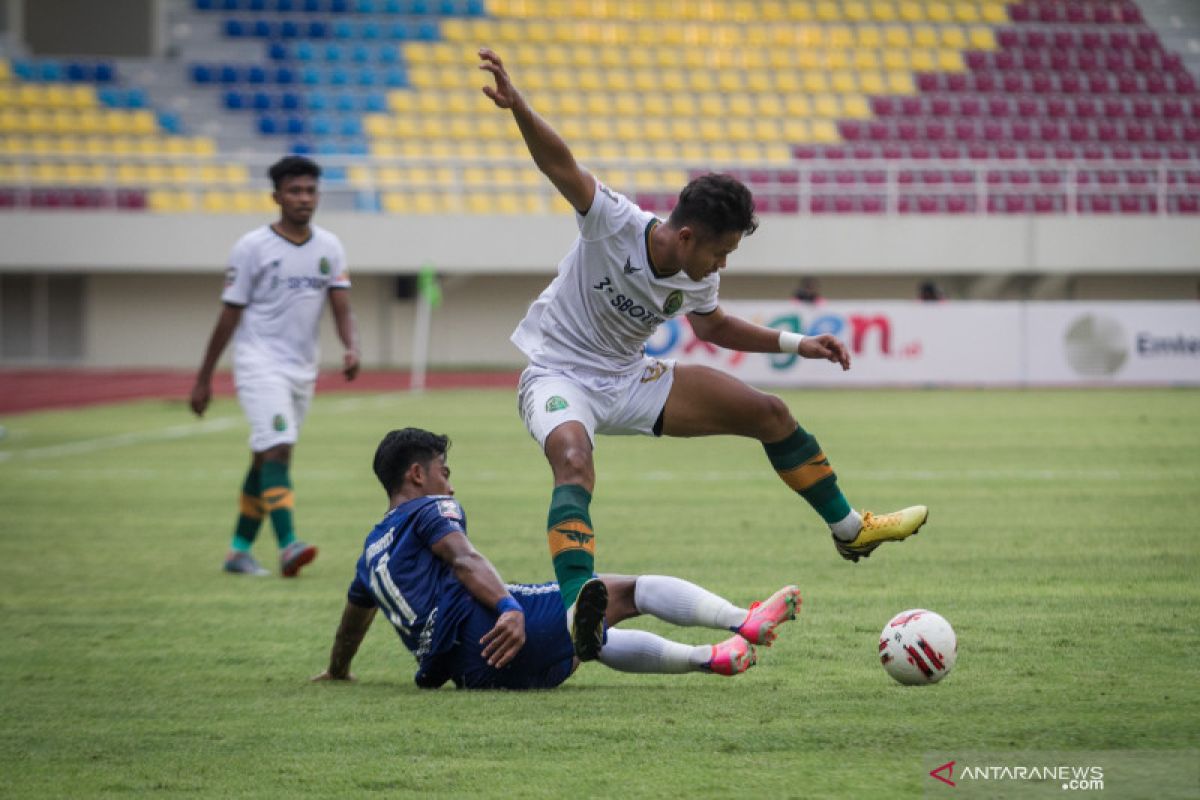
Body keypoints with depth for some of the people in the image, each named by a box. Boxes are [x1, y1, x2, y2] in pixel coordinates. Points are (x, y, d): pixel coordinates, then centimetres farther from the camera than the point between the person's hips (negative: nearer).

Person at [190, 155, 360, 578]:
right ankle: (287, 546, -30)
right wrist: (204, 377, -1)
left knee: (267, 458, 11)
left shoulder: (329, 247, 7)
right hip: (260, 363, -5)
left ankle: (240, 549, 19)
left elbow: (341, 307, 2)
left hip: (303, 369, 5)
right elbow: (230, 314, -3)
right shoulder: (252, 247, -6)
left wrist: (351, 348, -19)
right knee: (277, 448, -20)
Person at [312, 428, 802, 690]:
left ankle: (712, 658, 35)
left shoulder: (371, 552, 29)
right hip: (484, 626, -8)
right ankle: (745, 624, -11)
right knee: (624, 591, -1)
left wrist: (337, 673, 60)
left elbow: (353, 617, 43)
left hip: (472, 671, 8)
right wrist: (508, 608, -30)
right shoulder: (429, 509, 4)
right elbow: (464, 562, -15)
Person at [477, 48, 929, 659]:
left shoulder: (698, 278, -6)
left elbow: (711, 324, 17)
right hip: (559, 376, -7)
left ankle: (849, 529, 23)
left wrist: (797, 345, 10)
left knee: (770, 413, 5)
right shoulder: (614, 224, -25)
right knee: (574, 461, -41)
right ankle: (578, 608, -54)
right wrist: (517, 108, -55)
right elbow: (560, 164, -37)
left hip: (629, 380, 7)